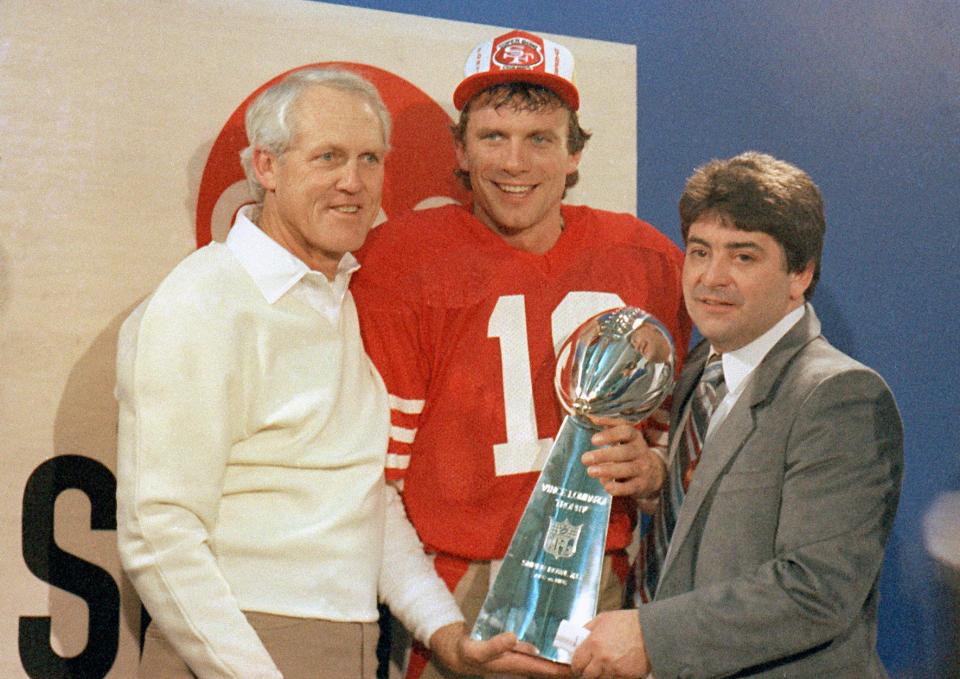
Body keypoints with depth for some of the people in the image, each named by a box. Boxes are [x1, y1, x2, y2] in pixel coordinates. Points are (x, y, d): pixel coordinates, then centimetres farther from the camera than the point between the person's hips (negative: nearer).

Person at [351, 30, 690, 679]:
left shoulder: (647, 259, 6)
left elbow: (672, 424, 19)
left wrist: (651, 470, -2)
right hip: (451, 598, -3)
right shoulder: (400, 257, -5)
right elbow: (378, 458, -4)